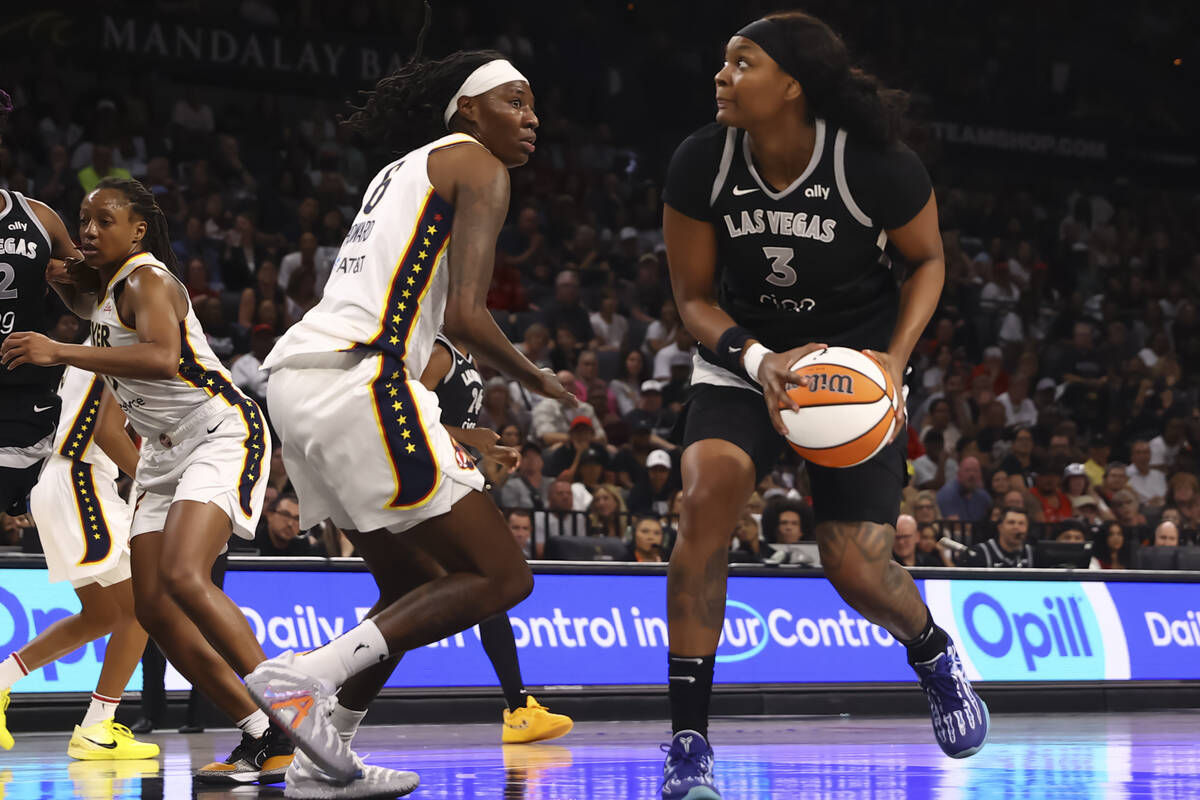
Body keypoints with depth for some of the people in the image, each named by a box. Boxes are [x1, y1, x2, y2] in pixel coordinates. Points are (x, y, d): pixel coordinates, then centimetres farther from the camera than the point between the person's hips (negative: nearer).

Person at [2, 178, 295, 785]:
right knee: (154, 609, -3)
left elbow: (163, 358, -36)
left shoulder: (146, 279, -16)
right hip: (164, 454, 10)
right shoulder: (100, 286, 12)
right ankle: (262, 743, 1)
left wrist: (60, 352, -37)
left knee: (182, 576, -29)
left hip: (221, 434, -10)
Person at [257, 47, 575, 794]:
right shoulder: (479, 167, 1)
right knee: (501, 578, -6)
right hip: (360, 378, -10)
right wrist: (539, 381, 4)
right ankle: (302, 676, -15)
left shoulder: (404, 170, 28)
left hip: (297, 375, 10)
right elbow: (464, 314, -11)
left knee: (418, 587, 21)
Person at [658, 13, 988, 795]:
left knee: (857, 568, -5)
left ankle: (936, 656, 35)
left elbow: (928, 262, -3)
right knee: (708, 495, -26)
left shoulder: (877, 167, -23)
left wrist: (894, 362, -18)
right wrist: (757, 359, -24)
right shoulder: (702, 163, -17)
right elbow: (694, 296, -6)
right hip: (744, 353, 2)